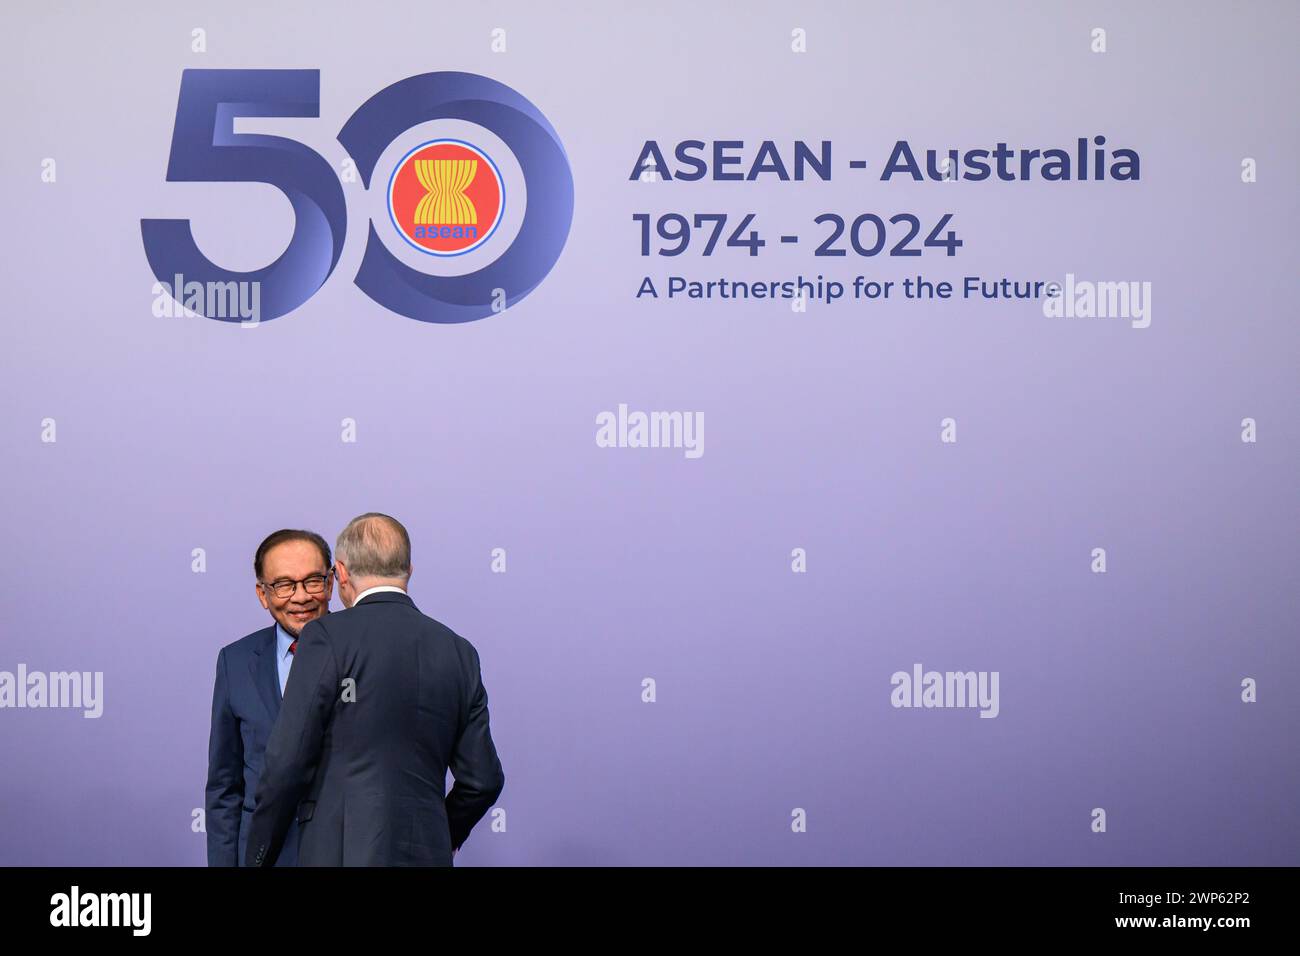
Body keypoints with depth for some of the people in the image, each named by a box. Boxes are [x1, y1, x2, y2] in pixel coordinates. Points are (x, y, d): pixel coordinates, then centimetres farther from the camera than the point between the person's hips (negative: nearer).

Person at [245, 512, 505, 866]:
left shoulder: (327, 637, -6)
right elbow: (483, 780, 11)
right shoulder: (460, 652, 9)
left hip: (341, 851, -5)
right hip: (427, 854, 5)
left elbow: (287, 766, -9)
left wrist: (258, 858, 3)